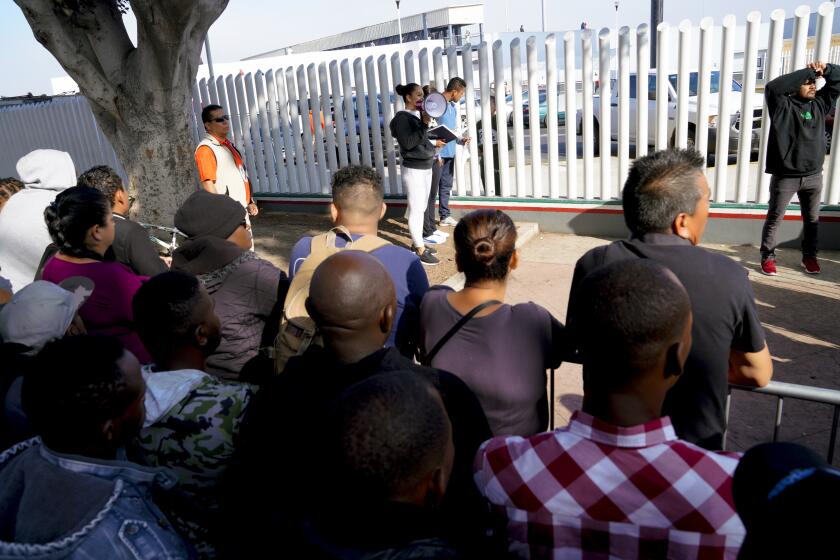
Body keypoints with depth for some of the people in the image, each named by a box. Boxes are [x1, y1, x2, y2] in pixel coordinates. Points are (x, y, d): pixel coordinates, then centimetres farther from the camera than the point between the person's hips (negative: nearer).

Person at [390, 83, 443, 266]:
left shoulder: (419, 115, 13)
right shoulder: (402, 117, -12)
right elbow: (407, 143, -23)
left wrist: (434, 143, 14)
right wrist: (424, 125, -24)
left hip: (426, 166, 9)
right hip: (413, 169, -9)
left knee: (422, 208, 14)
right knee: (416, 209, -7)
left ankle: (416, 242, 24)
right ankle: (420, 251, -4)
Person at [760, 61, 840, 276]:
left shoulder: (820, 103, 7)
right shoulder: (783, 106, -9)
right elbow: (773, 87, -26)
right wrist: (806, 71, -21)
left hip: (813, 176, 6)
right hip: (785, 176, -5)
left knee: (812, 219, 15)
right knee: (774, 219, 3)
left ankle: (809, 256, 30)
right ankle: (768, 257, 14)